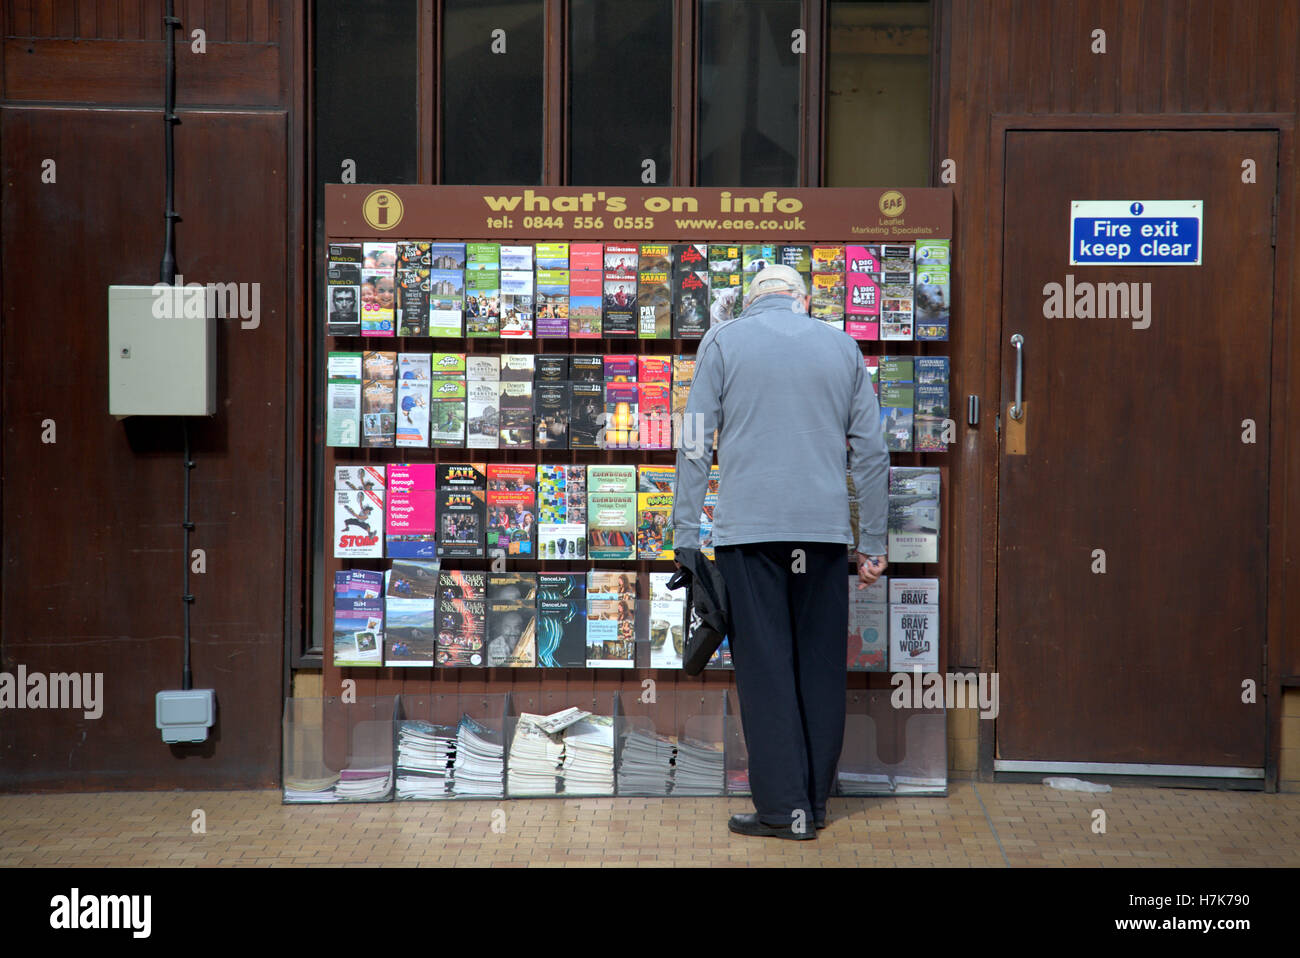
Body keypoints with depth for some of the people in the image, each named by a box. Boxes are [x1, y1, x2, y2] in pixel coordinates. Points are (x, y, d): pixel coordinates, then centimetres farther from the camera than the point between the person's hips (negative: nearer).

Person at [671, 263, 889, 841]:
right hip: (826, 528, 2)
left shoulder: (723, 342, 6)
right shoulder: (842, 346, 12)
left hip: (748, 528, -2)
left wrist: (685, 537, 2)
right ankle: (815, 803, 16)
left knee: (765, 666, 1)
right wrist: (872, 543, 17)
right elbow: (872, 452, 12)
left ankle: (783, 808, 0)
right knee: (821, 665, 10)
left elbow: (695, 446, 0)